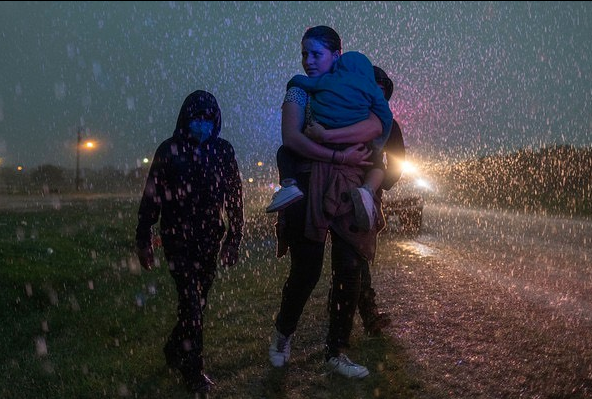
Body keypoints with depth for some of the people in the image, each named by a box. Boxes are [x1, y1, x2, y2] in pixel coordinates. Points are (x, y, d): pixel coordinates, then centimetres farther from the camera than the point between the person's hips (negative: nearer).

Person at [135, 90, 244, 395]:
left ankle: (175, 349, 31)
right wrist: (143, 239, -2)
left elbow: (234, 196, 6)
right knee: (191, 298, -7)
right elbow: (151, 196, -1)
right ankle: (193, 369, 5)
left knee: (199, 298, 7)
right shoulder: (169, 150, -3)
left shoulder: (223, 150, 3)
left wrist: (234, 238, 4)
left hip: (210, 237, 3)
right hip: (177, 235, -3)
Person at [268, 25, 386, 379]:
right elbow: (291, 138, -11)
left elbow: (375, 127, -10)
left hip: (349, 191, 2)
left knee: (349, 271, 2)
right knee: (306, 271, 0)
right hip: (311, 187, -2)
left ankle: (337, 352, 15)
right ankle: (283, 333, 27)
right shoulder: (300, 92, 7)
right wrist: (339, 156, -18)